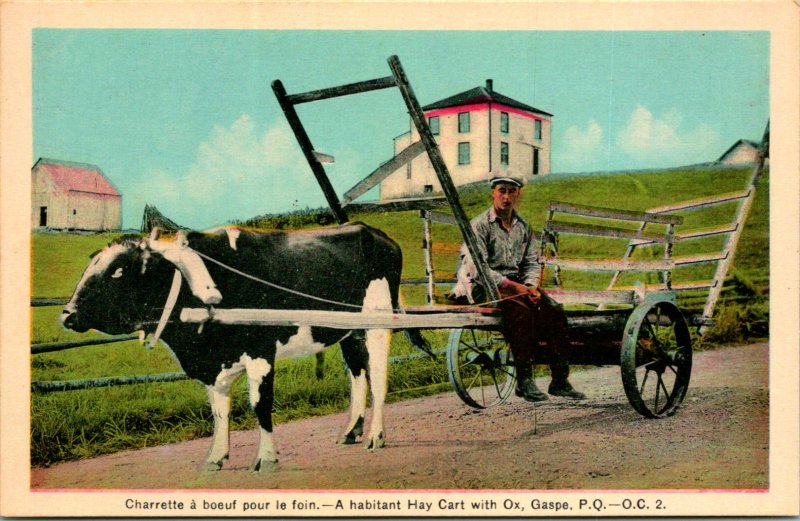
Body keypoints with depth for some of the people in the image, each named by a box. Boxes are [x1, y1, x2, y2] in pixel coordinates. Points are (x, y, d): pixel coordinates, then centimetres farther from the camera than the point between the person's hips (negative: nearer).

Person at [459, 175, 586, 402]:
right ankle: (524, 381, -30)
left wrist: (530, 286, -8)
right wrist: (511, 285, -19)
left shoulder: (523, 226, 16)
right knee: (521, 311, -35)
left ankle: (560, 380, -18)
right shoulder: (479, 225, -3)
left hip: (518, 283, 6)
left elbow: (532, 263, 14)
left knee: (555, 311, -20)